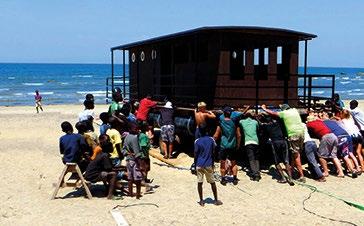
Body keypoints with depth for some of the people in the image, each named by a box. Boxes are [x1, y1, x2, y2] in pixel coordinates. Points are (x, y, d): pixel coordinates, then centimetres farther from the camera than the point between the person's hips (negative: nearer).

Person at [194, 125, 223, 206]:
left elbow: (196, 155, -6)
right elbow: (213, 153, 2)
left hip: (199, 165, -1)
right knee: (212, 182, 13)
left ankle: (201, 201, 12)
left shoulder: (197, 141, -7)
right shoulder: (211, 139, -2)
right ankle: (216, 200, 19)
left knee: (199, 183, 8)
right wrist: (213, 163, 13)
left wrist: (195, 165, 5)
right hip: (209, 164, 1)